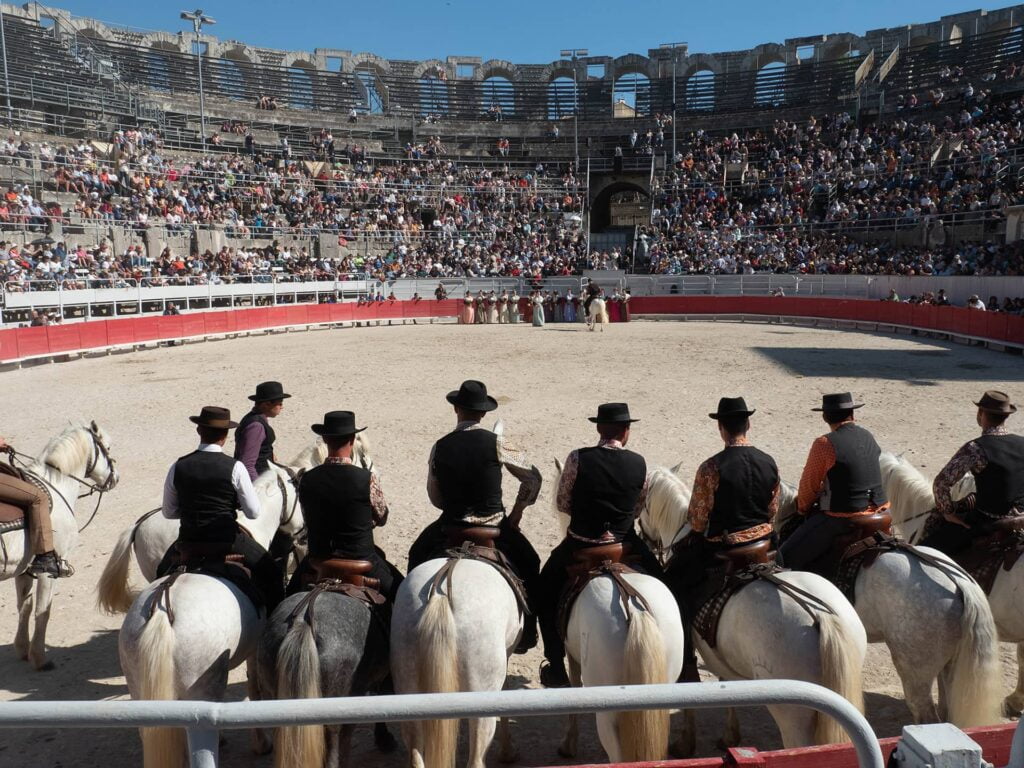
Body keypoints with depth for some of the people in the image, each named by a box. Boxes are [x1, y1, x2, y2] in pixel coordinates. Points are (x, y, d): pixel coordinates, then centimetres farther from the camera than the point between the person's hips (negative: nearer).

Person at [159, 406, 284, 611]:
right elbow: (253, 513, -9)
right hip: (227, 540, -3)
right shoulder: (234, 467, -13)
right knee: (269, 571, 17)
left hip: (188, 542, 3)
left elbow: (169, 513, 7)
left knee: (163, 571, 34)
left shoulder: (178, 467, -4)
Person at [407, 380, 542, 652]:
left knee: (417, 555, 29)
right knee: (528, 565, 22)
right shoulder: (496, 443, -10)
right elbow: (532, 477, -3)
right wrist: (516, 513, 7)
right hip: (496, 527, -1)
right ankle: (525, 636, 25)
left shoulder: (440, 447, -4)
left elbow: (435, 497, 4)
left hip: (449, 527, 2)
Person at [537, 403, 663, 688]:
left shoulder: (578, 459, -13)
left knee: (546, 592, 22)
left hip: (578, 546, -1)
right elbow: (638, 510, 5)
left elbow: (562, 504, -5)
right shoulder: (639, 464, -6)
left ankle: (556, 669, 25)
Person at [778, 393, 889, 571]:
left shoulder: (824, 443, -16)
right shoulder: (868, 437, 5)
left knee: (787, 558, 0)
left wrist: (803, 508, 14)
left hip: (842, 518, -7)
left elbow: (809, 486, -6)